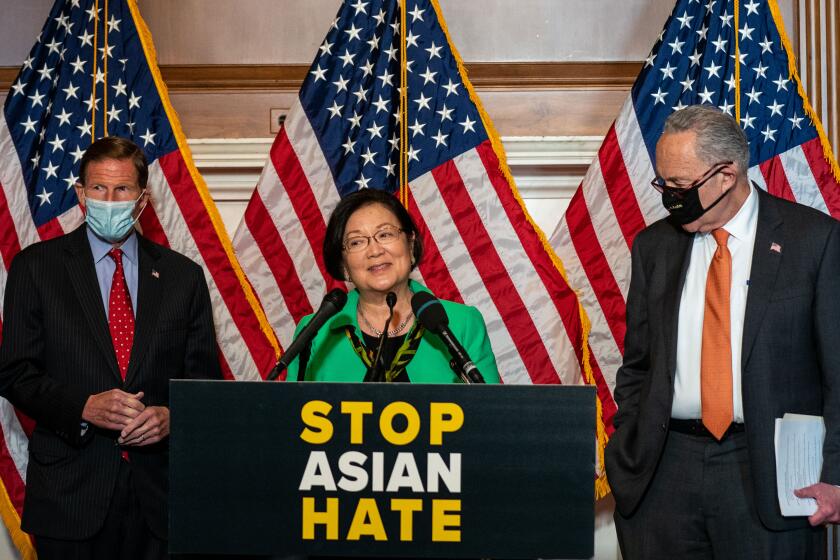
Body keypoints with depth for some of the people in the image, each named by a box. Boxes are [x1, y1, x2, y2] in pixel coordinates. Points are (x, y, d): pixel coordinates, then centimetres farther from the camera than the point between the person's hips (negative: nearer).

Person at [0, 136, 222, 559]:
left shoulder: (183, 276, 7)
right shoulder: (36, 266, 3)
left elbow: (204, 377, 9)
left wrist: (172, 414, -12)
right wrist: (85, 408, -16)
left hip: (159, 491, 2)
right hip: (70, 492, -1)